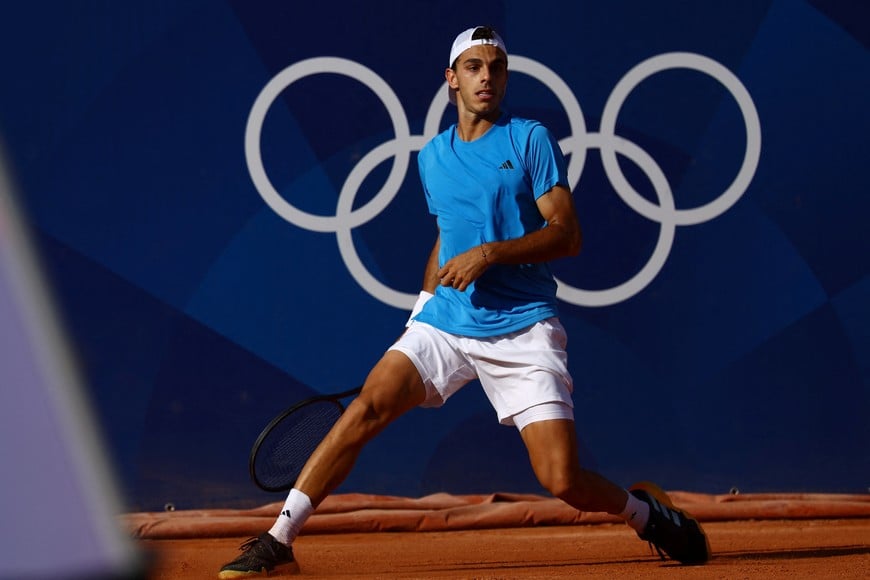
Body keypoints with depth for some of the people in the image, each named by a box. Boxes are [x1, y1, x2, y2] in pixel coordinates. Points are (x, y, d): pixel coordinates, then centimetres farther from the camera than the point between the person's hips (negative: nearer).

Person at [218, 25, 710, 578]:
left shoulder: (531, 140, -1)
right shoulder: (432, 157, 15)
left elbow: (566, 234, -8)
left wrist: (490, 253, -18)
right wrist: (423, 303, 19)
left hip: (523, 330, -4)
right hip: (445, 324, 4)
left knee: (562, 480, -13)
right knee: (368, 407, -18)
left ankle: (647, 511, 19)